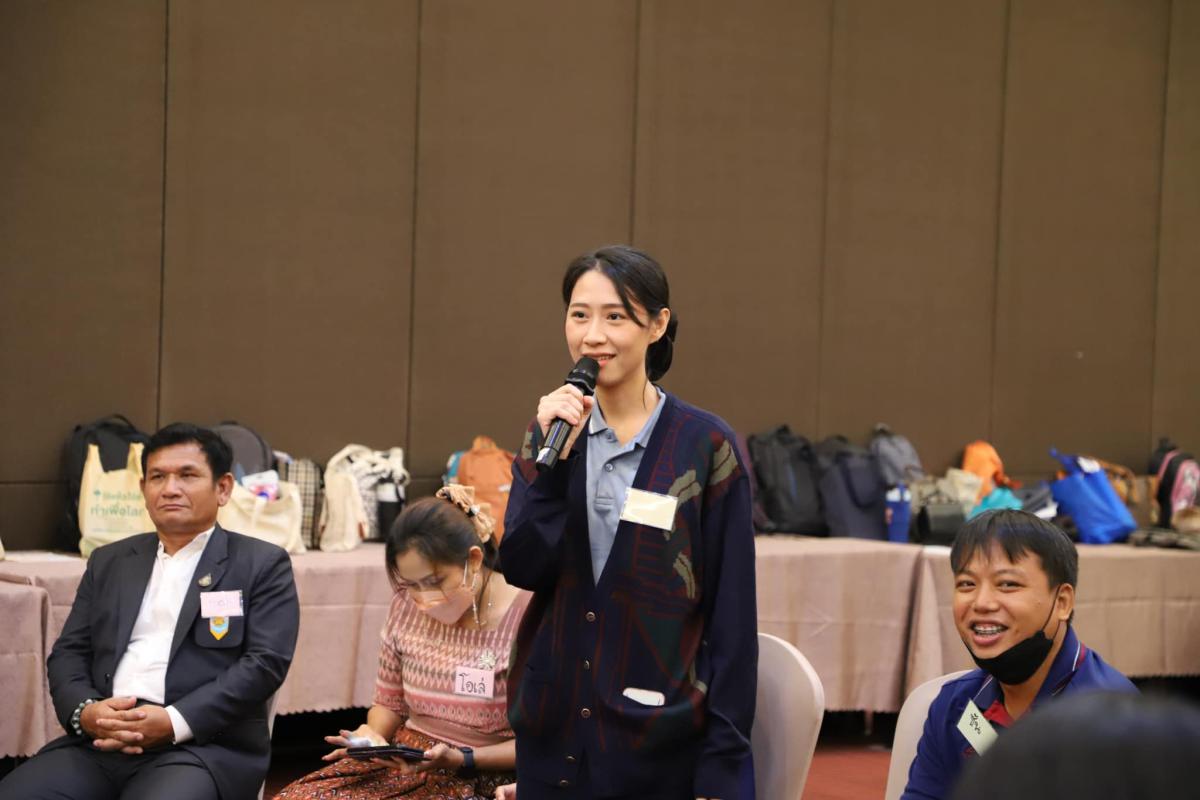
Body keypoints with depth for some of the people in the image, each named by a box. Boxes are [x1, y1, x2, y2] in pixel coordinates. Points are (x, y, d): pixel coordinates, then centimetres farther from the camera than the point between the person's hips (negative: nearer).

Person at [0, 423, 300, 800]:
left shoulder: (262, 564, 9)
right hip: (100, 740, 4)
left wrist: (174, 722, -14)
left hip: (204, 745, -4)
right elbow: (69, 652, 17)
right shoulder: (108, 561, 22)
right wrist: (85, 711, -6)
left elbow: (265, 662, -3)